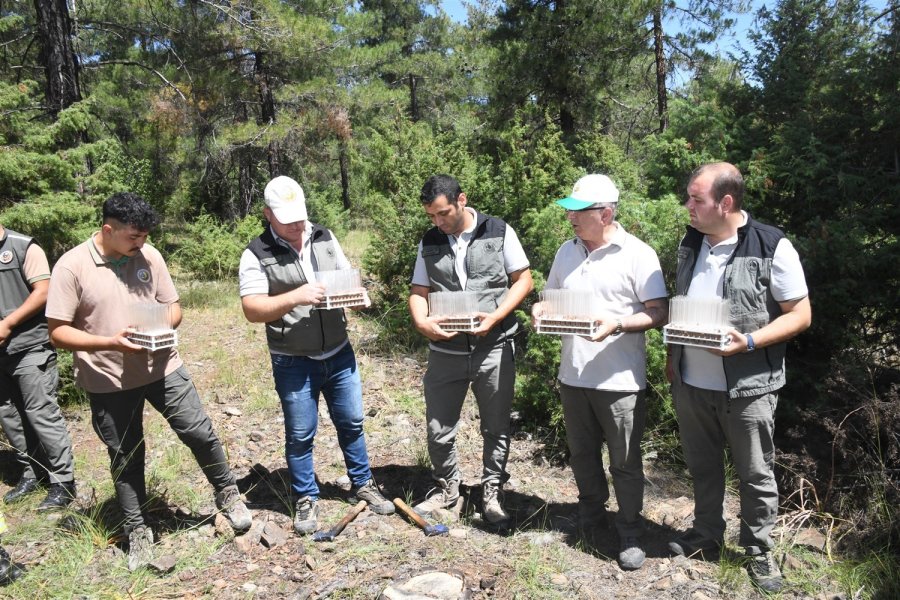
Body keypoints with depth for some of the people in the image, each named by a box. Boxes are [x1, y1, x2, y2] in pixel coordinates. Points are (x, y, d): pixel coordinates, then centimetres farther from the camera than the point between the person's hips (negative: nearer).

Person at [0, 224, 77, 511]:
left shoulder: (24, 247, -6)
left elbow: (43, 292, -13)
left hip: (30, 347, -6)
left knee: (41, 413, -4)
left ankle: (63, 482, 4)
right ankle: (32, 473, 25)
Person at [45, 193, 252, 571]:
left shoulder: (149, 256, -2)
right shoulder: (72, 266, -12)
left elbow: (173, 308, 5)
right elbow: (58, 331, -12)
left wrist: (162, 325, -18)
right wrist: (109, 343, -26)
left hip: (162, 367, 2)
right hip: (108, 381, -1)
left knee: (199, 432, 2)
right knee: (125, 457, 11)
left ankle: (227, 494, 26)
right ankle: (137, 531, 30)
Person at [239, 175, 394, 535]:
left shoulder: (325, 238, 4)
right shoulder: (257, 255, -10)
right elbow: (252, 310, -16)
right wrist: (296, 296, -29)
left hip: (339, 354, 4)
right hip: (294, 363, -4)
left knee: (351, 422, 15)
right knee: (300, 435, 9)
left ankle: (362, 484, 34)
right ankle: (306, 499, 28)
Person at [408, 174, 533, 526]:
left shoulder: (499, 232, -2)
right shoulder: (429, 242, 6)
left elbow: (523, 280, -1)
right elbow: (419, 292, 7)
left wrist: (496, 316, -16)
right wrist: (421, 322, -15)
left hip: (494, 348, -2)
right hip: (445, 350, 3)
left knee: (496, 427, 10)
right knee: (439, 429, 9)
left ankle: (492, 492, 29)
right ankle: (446, 489, 31)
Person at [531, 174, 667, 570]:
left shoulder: (637, 254, -9)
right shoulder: (567, 251, 9)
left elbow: (658, 313, -11)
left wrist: (617, 323, -25)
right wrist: (540, 309, -4)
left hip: (619, 379, -5)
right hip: (572, 374, 6)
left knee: (625, 462, 8)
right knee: (582, 454, 20)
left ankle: (630, 533, 27)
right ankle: (591, 516, 41)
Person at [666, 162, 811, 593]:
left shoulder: (772, 247, -13)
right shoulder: (690, 242, 4)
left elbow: (800, 315, -10)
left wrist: (747, 343, -23)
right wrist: (672, 359, 12)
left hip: (748, 387, -5)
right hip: (691, 384, 5)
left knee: (755, 474, 12)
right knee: (702, 467, 19)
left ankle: (758, 550, 32)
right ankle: (706, 534, 39)